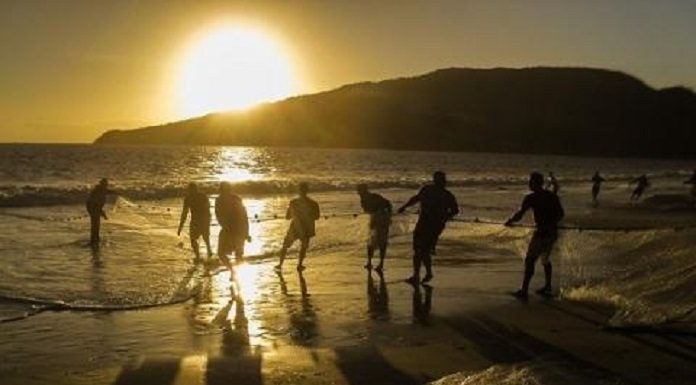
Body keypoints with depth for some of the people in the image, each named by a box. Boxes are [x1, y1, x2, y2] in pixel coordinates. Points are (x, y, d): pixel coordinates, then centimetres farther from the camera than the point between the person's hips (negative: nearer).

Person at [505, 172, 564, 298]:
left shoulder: (531, 198, -9)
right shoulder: (552, 196, 10)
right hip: (553, 232, 7)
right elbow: (561, 214, 14)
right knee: (546, 259, 22)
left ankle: (524, 290, -7)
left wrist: (510, 221, 4)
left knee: (530, 260, -4)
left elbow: (520, 214, -12)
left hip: (542, 232, -7)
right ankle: (547, 288, 27)